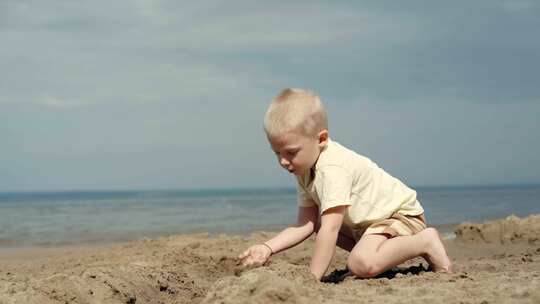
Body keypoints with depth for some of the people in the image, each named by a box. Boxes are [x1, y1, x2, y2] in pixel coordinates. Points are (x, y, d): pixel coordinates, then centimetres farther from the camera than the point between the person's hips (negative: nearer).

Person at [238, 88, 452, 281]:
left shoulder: (333, 169, -30)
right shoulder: (305, 171, 1)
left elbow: (330, 230, -34)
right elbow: (305, 224, -2)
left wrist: (312, 278, -33)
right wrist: (268, 248, -15)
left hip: (400, 213, -10)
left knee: (362, 263, -32)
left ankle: (425, 242, -11)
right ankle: (384, 258, 9)